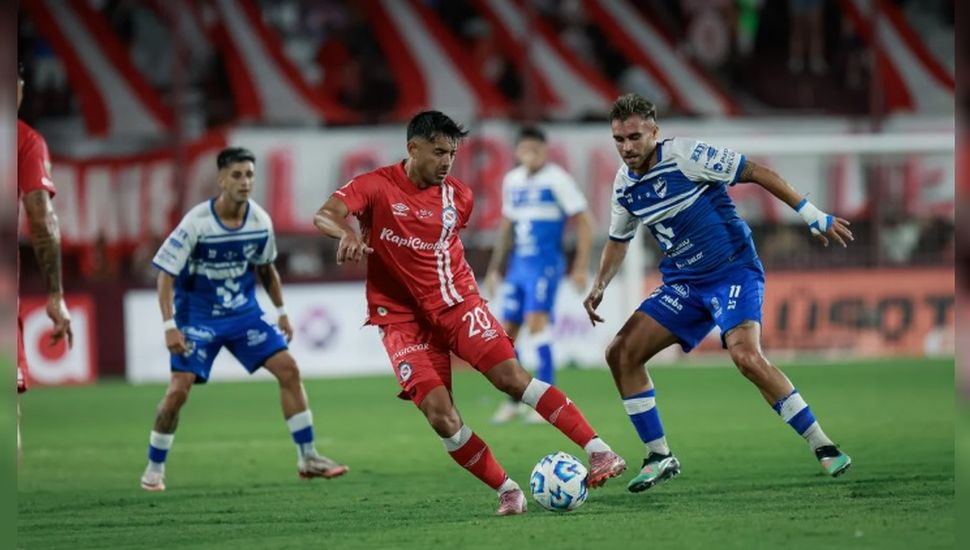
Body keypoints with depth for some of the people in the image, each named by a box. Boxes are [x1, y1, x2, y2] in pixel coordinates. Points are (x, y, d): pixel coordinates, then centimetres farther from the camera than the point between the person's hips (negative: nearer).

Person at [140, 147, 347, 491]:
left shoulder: (260, 221, -6)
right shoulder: (197, 223, -21)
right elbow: (166, 274, -17)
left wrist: (281, 312, 15)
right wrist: (170, 326, -24)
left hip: (244, 313, 5)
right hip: (198, 317, -4)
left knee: (288, 369, -5)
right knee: (179, 388, -15)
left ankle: (307, 459, 4)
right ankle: (154, 469, 4)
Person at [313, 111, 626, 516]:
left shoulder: (458, 197, 5)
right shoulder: (376, 186, -7)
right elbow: (324, 215, -23)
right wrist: (346, 233, -43)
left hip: (456, 302, 2)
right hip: (402, 319, -2)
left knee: (511, 376, -17)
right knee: (439, 414, -16)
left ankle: (598, 451, -19)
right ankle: (507, 490, -3)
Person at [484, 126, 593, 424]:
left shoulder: (557, 179, -6)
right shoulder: (512, 181, 12)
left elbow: (584, 224, -5)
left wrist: (580, 268, -10)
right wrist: (494, 269, 23)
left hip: (545, 263, -7)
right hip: (518, 263, 7)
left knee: (536, 320, -21)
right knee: (507, 330, 4)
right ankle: (514, 402, 17)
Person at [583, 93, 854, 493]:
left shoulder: (683, 155, -17)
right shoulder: (624, 184, 5)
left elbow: (756, 172, -13)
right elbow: (619, 239, 23)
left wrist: (813, 216, -15)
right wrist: (599, 287, 8)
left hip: (733, 270, -7)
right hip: (683, 284, 7)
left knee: (746, 355, -30)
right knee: (621, 353, -3)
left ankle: (824, 448, -19)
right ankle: (660, 457, 9)